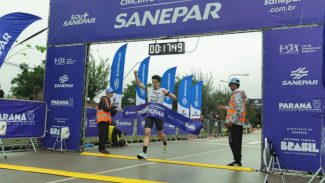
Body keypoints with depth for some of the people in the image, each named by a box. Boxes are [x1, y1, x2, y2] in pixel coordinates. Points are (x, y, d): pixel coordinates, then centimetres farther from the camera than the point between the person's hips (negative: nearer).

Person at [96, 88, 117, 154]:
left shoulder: (109, 100, 20)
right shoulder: (103, 99, -6)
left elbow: (110, 112, 18)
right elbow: (105, 108, -19)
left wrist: (115, 110, 1)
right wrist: (113, 107, -13)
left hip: (106, 120, 9)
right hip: (102, 119, -9)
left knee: (106, 135, 8)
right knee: (102, 135, -11)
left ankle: (101, 148, 14)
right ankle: (102, 148, -10)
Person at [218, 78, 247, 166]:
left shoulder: (237, 94, -13)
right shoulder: (239, 94, 19)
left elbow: (239, 110, -22)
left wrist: (231, 121, -22)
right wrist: (224, 107, 29)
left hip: (234, 123, -10)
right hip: (239, 123, 10)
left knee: (234, 142, -6)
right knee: (236, 142, 14)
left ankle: (237, 161, -3)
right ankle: (237, 161, 20)